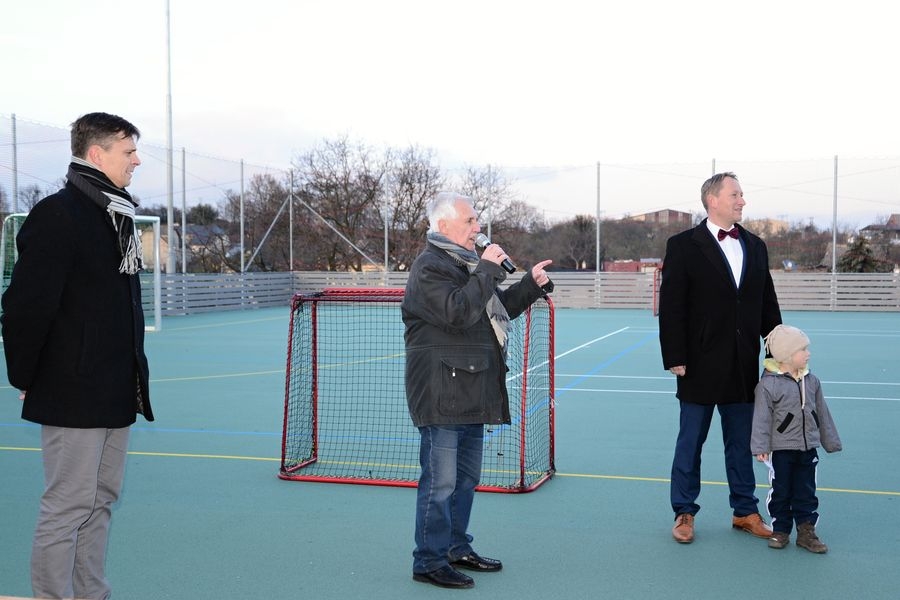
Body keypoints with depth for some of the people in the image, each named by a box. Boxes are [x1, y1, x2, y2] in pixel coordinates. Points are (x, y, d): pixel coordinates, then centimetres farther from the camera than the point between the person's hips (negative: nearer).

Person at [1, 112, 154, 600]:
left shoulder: (117, 215, 14)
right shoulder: (57, 215, -14)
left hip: (116, 395, 9)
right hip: (73, 396, -9)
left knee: (100, 501, 15)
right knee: (67, 505, -1)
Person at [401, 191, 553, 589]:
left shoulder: (466, 263, 19)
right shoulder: (429, 267, -12)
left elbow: (500, 308, 27)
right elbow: (457, 312, -27)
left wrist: (533, 284, 14)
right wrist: (487, 270, -20)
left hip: (471, 391, 10)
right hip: (441, 394, -10)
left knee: (466, 478, 18)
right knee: (440, 481, -5)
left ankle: (457, 548, 30)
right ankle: (429, 562, 6)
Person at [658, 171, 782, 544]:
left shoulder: (755, 247, 10)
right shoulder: (683, 246, -7)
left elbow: (767, 304, 12)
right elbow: (670, 307, -10)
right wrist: (674, 358, -13)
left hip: (744, 369, 5)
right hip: (700, 367, -4)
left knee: (742, 444, 14)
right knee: (690, 443, 7)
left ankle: (745, 511, 27)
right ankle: (684, 514, 19)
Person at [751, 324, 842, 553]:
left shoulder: (812, 381, 3)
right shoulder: (769, 383, -14)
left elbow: (823, 414, 13)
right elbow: (762, 417, -14)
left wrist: (831, 441, 17)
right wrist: (760, 447, -16)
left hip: (808, 448, 5)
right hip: (780, 449, -5)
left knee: (806, 492, 10)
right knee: (780, 491, 6)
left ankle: (806, 531, 20)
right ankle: (780, 530, 19)